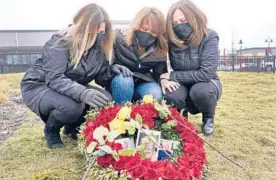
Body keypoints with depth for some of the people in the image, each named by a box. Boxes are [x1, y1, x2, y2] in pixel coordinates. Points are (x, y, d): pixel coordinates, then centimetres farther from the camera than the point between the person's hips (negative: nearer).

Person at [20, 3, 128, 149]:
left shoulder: (99, 47, -6)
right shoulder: (60, 42, -24)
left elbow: (101, 78, -3)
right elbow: (54, 78, -34)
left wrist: (112, 70, -26)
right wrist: (83, 93, -50)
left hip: (73, 88, 6)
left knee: (106, 100, -18)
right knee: (71, 106, -37)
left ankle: (73, 127, 10)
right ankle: (51, 130, 0)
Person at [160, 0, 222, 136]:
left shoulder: (209, 38, -22)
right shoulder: (171, 39, -12)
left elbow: (206, 73, -28)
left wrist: (171, 75, -26)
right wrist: (164, 78, -27)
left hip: (206, 83, -2)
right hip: (183, 85, 2)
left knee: (200, 91, -37)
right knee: (170, 96, -31)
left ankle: (208, 117, 0)